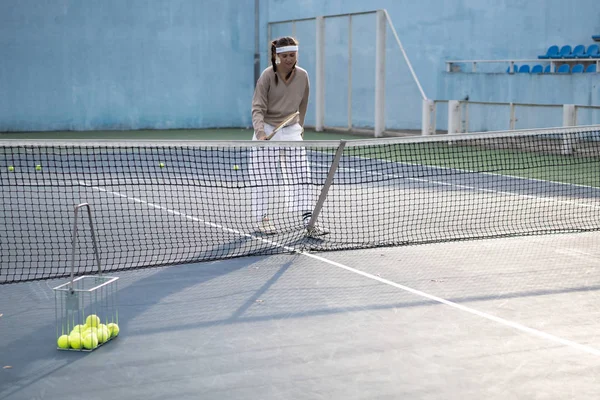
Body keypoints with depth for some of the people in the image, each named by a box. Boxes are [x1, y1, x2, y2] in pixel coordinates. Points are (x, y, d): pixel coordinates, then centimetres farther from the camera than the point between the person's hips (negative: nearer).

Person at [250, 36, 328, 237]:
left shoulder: (303, 76, -2)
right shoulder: (267, 76, -14)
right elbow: (258, 109, -17)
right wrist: (261, 133, -31)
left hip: (291, 131, 3)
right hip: (267, 131, -3)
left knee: (301, 177, -6)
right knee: (264, 179, 1)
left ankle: (308, 222, -7)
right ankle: (262, 219, 17)